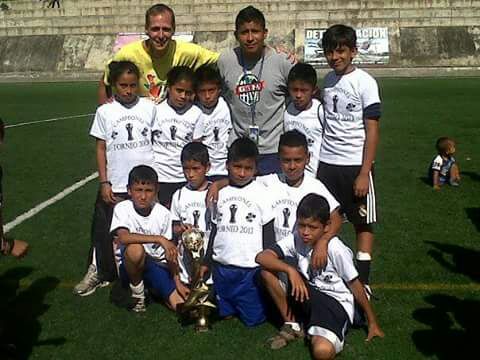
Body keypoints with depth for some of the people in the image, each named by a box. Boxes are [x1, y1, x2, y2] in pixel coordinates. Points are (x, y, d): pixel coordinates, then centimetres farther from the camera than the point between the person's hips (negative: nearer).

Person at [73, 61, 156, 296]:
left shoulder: (149, 107, 1)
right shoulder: (105, 112, 0)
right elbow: (101, 149, 2)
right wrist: (104, 182, -4)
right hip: (115, 186, 0)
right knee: (105, 230, 7)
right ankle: (98, 271, 25)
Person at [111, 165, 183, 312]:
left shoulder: (163, 213, -3)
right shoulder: (122, 208, -10)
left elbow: (170, 251, 3)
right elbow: (123, 237, -30)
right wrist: (159, 239, -34)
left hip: (158, 267, 2)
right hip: (130, 267, -2)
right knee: (135, 248, -37)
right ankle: (137, 292, -9)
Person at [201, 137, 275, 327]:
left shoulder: (261, 193, -6)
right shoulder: (220, 193, 5)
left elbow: (268, 233, -2)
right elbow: (215, 229, 13)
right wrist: (207, 262, 14)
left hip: (251, 268, -3)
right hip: (222, 266, 3)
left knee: (253, 318, 2)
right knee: (225, 314, 11)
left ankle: (264, 297, 29)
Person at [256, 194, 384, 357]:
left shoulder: (335, 249, -22)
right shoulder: (296, 239, -12)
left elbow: (355, 284, -11)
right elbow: (261, 257, -21)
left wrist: (372, 322, -2)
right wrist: (291, 270, -35)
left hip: (336, 302, -4)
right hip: (309, 295, 5)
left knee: (322, 351, -33)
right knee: (267, 269, -17)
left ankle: (336, 333, 5)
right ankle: (291, 325, 0)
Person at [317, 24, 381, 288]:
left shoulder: (365, 83, -9)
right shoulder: (328, 80, 8)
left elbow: (372, 131, -11)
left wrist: (364, 173, -15)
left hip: (356, 165, -5)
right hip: (327, 163, 5)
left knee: (363, 223, 7)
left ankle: (362, 282, 16)